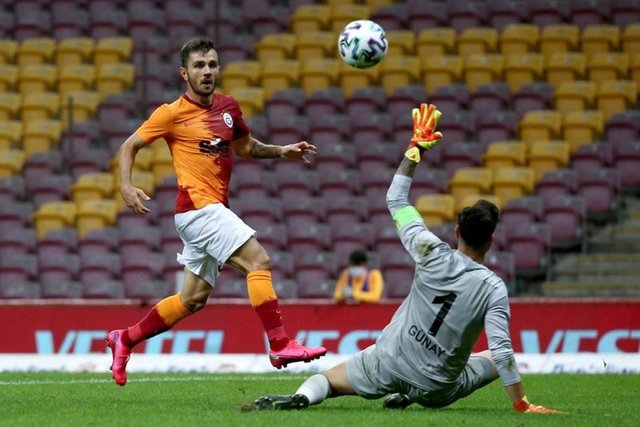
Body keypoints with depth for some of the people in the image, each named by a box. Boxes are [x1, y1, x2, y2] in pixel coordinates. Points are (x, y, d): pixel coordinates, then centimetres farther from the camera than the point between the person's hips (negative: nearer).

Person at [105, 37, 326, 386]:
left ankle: (124, 340, 25)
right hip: (198, 208, -8)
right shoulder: (172, 114, -6)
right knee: (258, 260, -19)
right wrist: (126, 187, -14)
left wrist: (282, 151, 10)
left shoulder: (228, 108, 12)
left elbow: (246, 147, 27)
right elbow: (129, 146, 2)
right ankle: (280, 345, -21)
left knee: (193, 298, 12)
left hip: (215, 211, 8)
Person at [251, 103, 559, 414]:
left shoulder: (433, 255, -11)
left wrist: (417, 146, 5)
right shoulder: (493, 288, -16)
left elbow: (395, 199, -1)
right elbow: (502, 352, -19)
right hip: (437, 389, -1)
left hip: (388, 363, 1)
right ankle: (414, 395, 8)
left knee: (327, 380, 19)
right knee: (493, 359, 26)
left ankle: (301, 398, -18)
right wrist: (522, 405, -13)